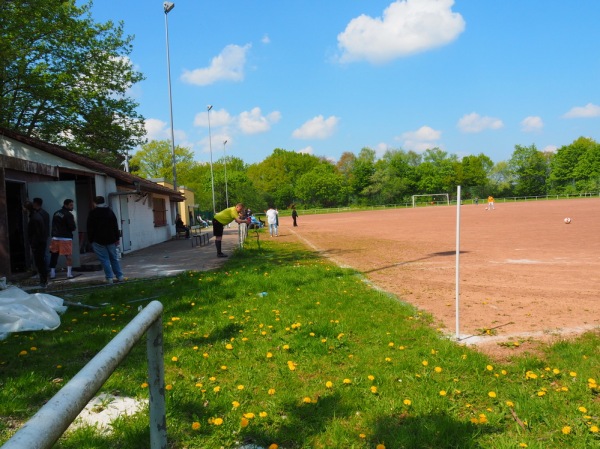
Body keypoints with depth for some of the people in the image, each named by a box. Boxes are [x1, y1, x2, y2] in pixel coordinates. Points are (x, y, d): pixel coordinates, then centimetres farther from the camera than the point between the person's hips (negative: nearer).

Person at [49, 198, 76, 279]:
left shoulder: (56, 213, 12)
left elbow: (53, 225, 15)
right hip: (65, 238, -6)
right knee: (68, 256, 0)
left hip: (55, 237, 6)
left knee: (54, 256, 10)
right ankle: (69, 273, -3)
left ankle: (52, 273, 14)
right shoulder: (68, 215, -10)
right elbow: (73, 227, -12)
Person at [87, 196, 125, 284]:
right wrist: (117, 238, 12)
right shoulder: (110, 212, 9)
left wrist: (90, 240, 1)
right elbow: (116, 226, 9)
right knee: (114, 258, 13)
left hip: (98, 240, -4)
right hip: (111, 239, 4)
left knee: (104, 259, -2)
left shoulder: (92, 213, -5)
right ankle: (120, 276, 13)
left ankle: (109, 278, -5)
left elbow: (90, 228, -6)